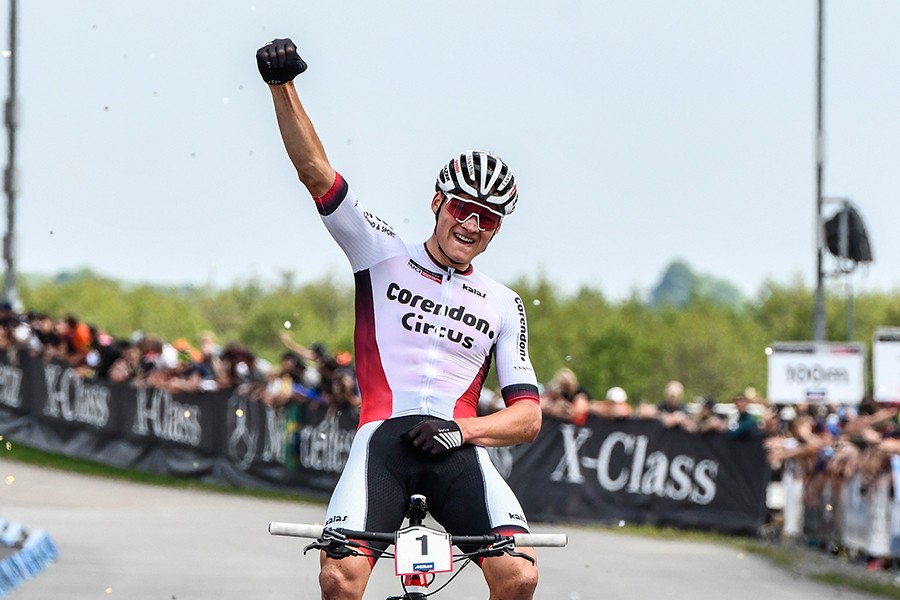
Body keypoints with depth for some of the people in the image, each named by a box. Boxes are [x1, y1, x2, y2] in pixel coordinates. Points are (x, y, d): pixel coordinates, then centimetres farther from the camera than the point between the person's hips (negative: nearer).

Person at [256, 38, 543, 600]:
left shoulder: (503, 305, 19)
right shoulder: (386, 256, 16)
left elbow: (528, 417, 11)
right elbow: (315, 170, 5)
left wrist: (460, 429, -8)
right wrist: (283, 86, -9)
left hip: (459, 448, 2)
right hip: (382, 437, -1)